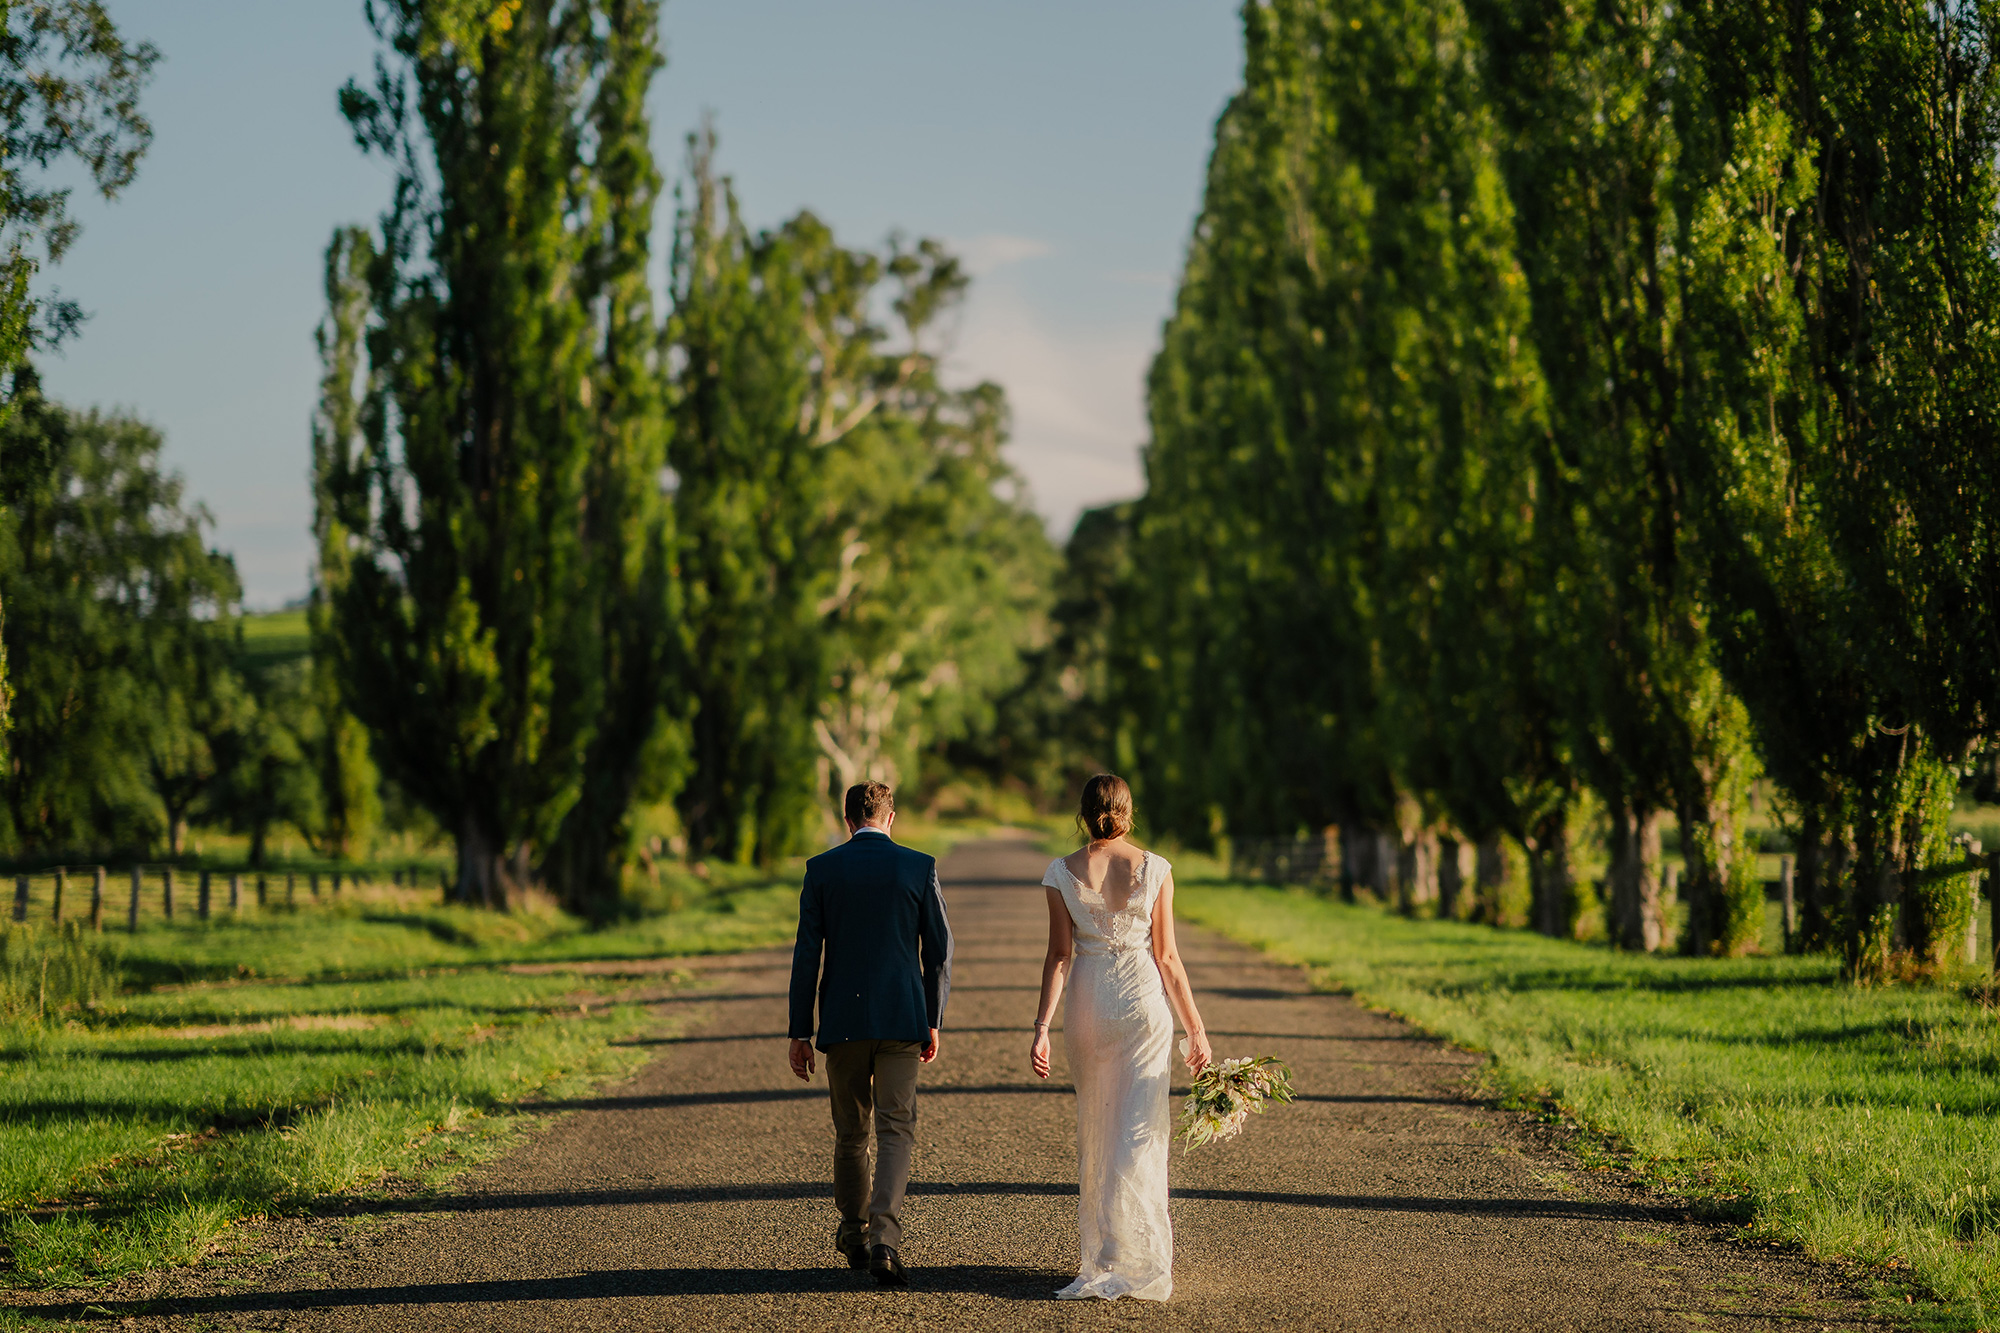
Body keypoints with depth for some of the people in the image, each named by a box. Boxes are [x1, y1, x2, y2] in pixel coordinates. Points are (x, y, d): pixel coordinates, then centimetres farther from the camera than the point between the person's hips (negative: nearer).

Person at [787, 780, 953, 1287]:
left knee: (850, 1132, 17)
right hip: (901, 1018, -1)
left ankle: (854, 1232, 32)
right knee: (896, 1131, -1)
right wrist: (933, 1022, 10)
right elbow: (939, 950, 0)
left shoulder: (821, 870, 0)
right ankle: (884, 1240, -18)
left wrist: (799, 1032, 4)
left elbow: (807, 955, -1)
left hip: (843, 1020, 1)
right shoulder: (919, 867, 0)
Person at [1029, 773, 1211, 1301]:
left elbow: (1060, 955, -7)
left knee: (1094, 1128, 16)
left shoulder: (1062, 872, -3)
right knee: (1138, 1132, 1)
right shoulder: (1154, 869, -5)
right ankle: (1126, 1260, -5)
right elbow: (1167, 957, -3)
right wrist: (1196, 1028, 3)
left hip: (1088, 1005, 1)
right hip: (1145, 1001, -1)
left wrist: (1042, 1027, -6)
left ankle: (1098, 1250, 23)